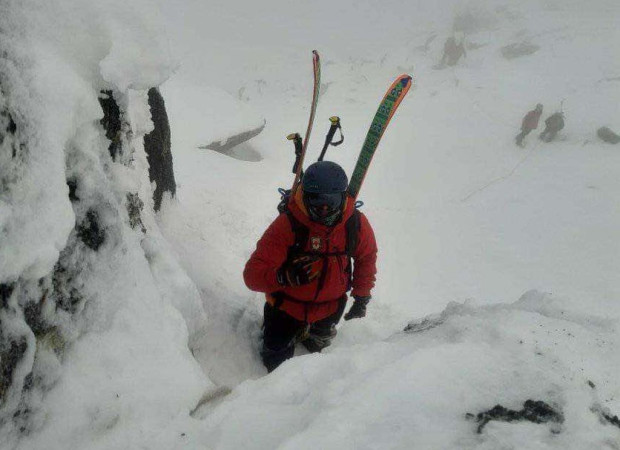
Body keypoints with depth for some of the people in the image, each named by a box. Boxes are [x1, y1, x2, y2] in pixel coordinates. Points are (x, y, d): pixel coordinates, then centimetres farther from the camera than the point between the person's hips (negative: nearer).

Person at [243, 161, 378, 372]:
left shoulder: (356, 223, -20)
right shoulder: (287, 224, -32)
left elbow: (366, 257, 4)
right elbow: (253, 275, -34)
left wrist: (362, 297, 3)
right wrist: (285, 277, -52)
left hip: (329, 307, 3)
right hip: (287, 306, -3)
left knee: (318, 346, 26)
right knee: (277, 363, 13)